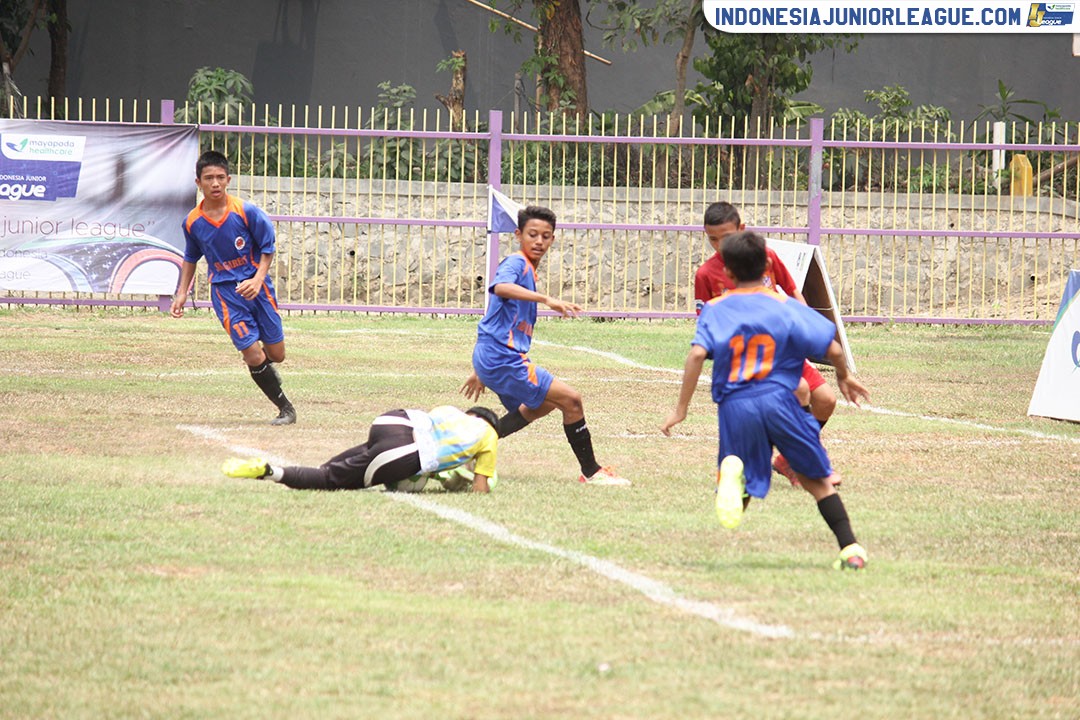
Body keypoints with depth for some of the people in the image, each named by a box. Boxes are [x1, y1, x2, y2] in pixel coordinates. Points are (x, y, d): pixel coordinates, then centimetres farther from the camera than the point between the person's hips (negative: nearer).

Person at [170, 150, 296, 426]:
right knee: (253, 354, -10)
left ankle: (265, 368, 43)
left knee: (276, 353, 4)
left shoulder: (247, 212, -12)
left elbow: (267, 249, -3)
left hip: (256, 286, 0)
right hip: (225, 291, 0)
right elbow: (191, 258, 14)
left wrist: (257, 280, -17)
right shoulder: (192, 222, -4)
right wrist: (182, 293, 9)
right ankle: (285, 408, 7)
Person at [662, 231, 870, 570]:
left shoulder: (714, 310, 7)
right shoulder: (786, 307, 6)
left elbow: (697, 354, -9)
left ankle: (732, 471, -29)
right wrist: (843, 377, 24)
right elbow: (833, 350, 2)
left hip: (734, 408, 0)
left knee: (738, 498, 5)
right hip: (778, 400, 0)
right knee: (817, 479, 16)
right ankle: (850, 547, 5)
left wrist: (680, 409, -4)